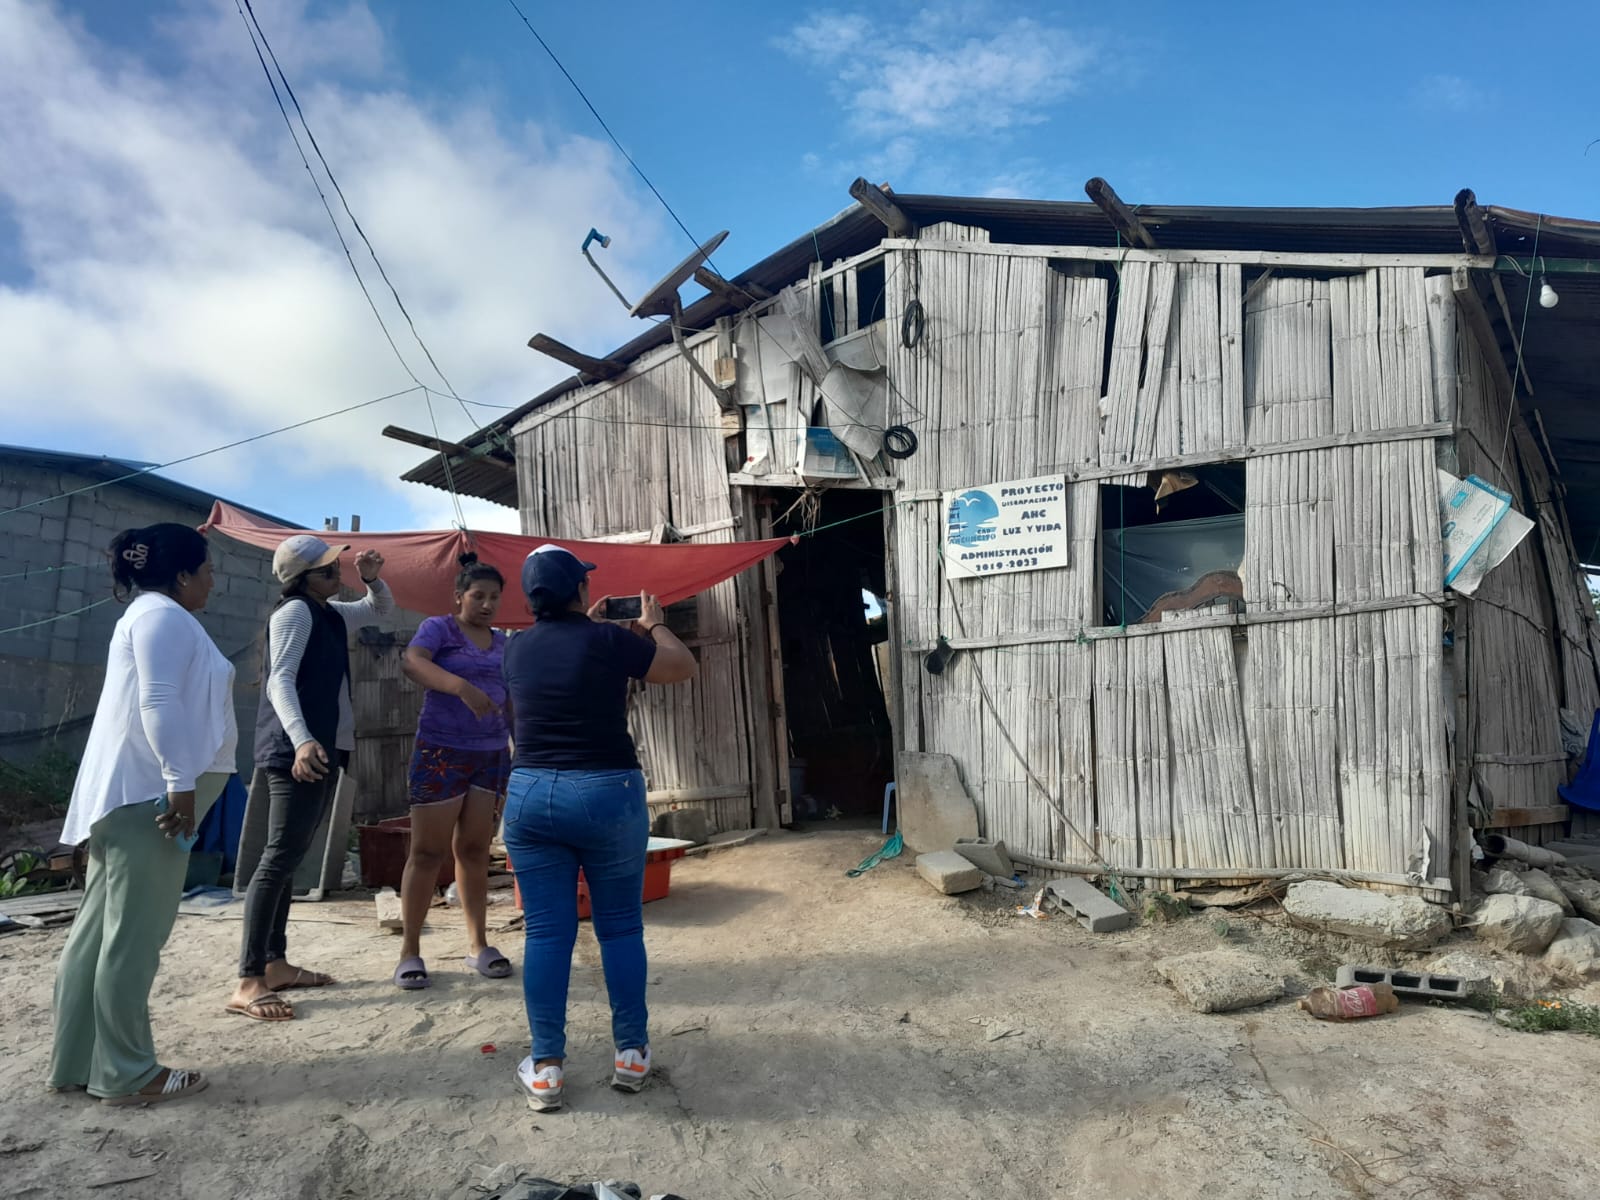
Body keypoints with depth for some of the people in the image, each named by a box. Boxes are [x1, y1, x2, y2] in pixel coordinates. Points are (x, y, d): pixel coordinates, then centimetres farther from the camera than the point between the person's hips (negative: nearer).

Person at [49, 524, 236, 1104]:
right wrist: (180, 781, -24)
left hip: (126, 793, 11)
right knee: (134, 933, -6)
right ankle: (126, 1073, 0)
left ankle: (75, 1062, 18)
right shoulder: (164, 615, -9)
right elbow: (158, 702, -21)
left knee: (100, 929, 11)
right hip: (148, 791, -11)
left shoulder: (150, 614, 24)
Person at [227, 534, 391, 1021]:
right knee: (280, 857, -12)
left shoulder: (329, 612, 16)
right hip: (297, 752, -10)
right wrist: (301, 741, -35)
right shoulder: (295, 612, -10)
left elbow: (381, 610, 31)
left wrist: (372, 578, 8)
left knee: (290, 856, 12)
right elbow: (280, 681, -21)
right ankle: (248, 983, -12)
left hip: (325, 747, 10)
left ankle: (274, 963, 19)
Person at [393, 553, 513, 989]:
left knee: (474, 851, 9)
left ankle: (478, 944, 16)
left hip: (492, 755, 5)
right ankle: (410, 950, 8)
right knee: (427, 851, -1)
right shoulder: (438, 627, -4)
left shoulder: (502, 642, 13)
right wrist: (463, 687, -38)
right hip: (441, 752, -5)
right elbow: (413, 662, -24)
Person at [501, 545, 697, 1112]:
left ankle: (546, 1067, 11)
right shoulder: (610, 641, -9)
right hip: (606, 794, -3)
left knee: (546, 931, 6)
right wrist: (655, 625, 19)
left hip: (529, 794, 4)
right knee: (620, 926, 9)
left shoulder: (517, 649, 5)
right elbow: (684, 667, 5)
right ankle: (631, 1053, 18)